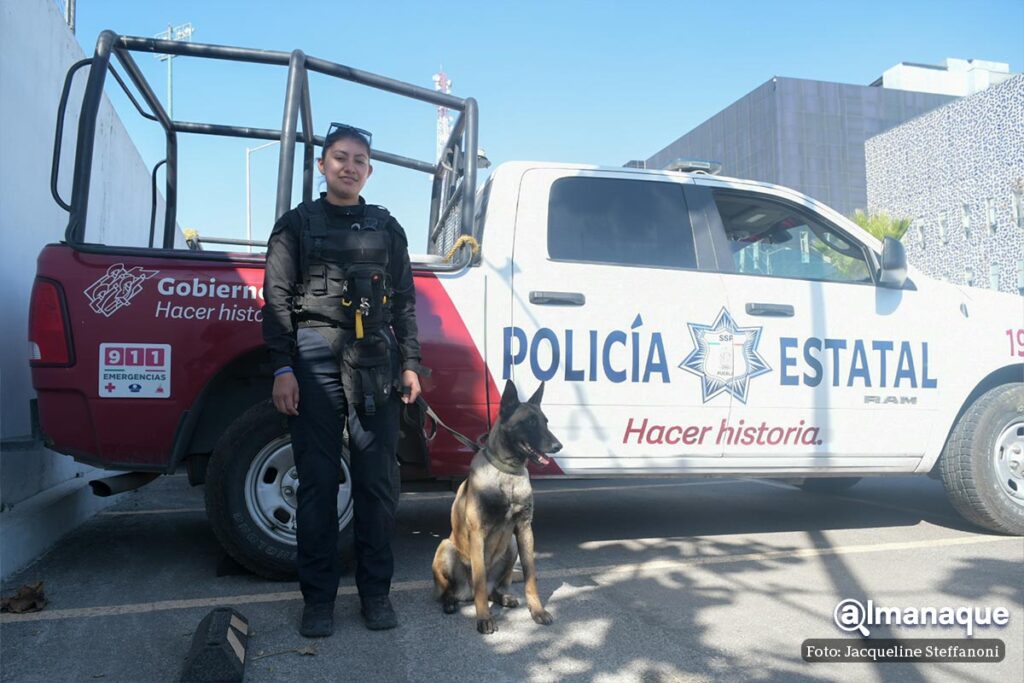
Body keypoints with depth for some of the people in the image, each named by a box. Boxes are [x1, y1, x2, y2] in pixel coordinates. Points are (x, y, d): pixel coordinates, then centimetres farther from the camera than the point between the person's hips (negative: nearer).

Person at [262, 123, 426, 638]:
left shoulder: (386, 227, 17)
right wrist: (282, 368, -7)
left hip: (375, 362, 2)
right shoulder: (297, 223, 11)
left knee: (377, 480, 2)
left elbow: (404, 301, 14)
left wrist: (410, 364, 5)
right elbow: (277, 299, 3)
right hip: (314, 358, -1)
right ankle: (318, 596, 12)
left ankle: (375, 591, 14)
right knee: (318, 480, 1)